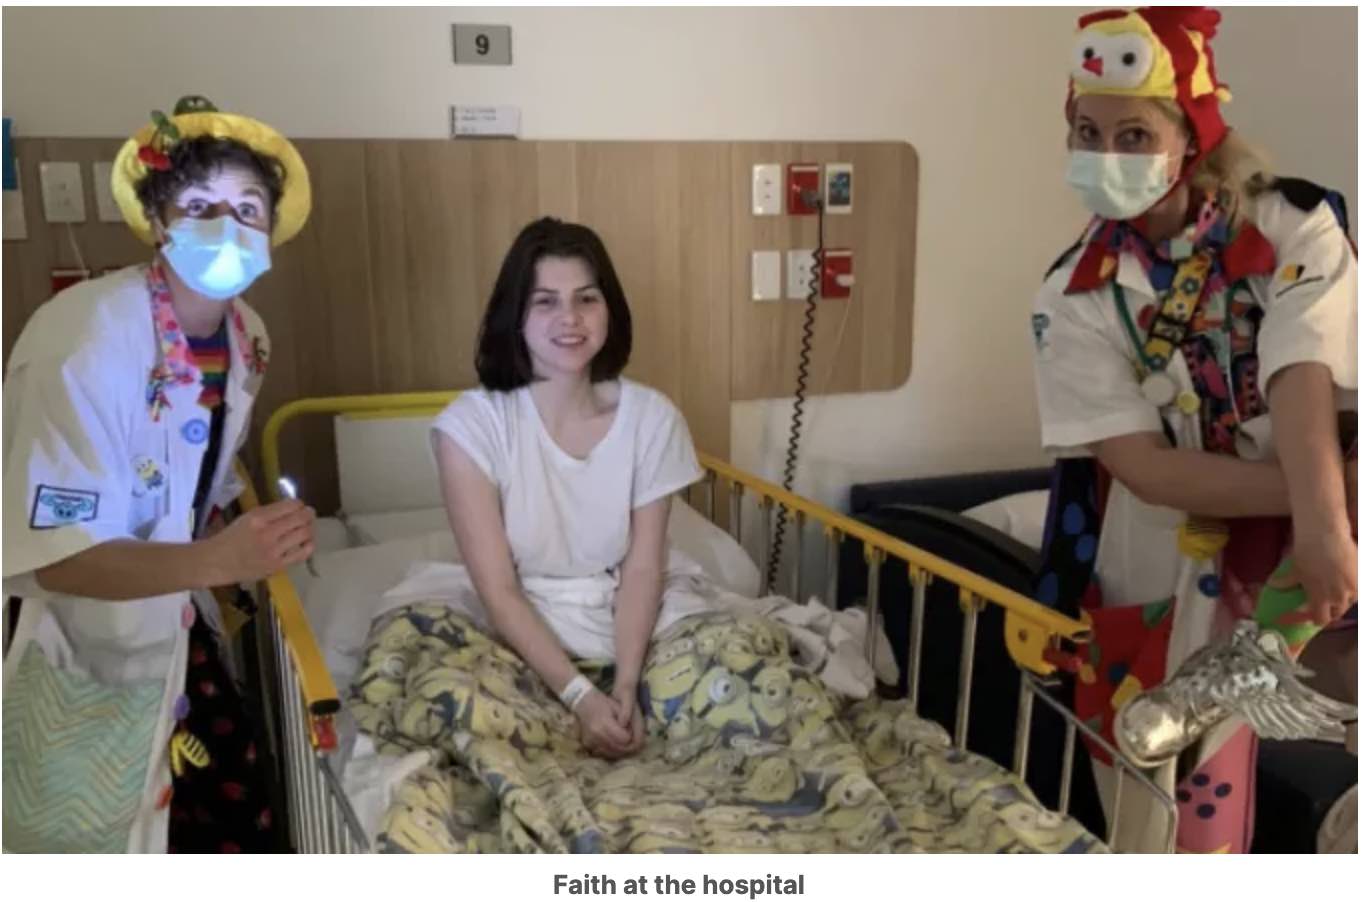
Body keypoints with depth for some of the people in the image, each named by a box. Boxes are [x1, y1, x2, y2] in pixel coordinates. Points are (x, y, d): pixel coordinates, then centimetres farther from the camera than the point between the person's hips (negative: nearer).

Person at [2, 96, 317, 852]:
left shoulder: (245, 335, -5)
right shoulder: (86, 341, -27)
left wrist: (245, 548, -2)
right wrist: (215, 560, -43)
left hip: (167, 612, 6)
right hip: (76, 638, -6)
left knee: (237, 807, 11)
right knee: (100, 841, 7)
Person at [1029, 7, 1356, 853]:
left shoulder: (1296, 228, -9)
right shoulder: (1076, 294, -9)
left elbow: (1303, 384, -24)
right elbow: (1142, 467, -16)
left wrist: (1327, 523, -39)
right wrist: (1322, 495, -24)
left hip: (1302, 551, 0)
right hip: (1165, 582, 1)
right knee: (1171, 819, 12)